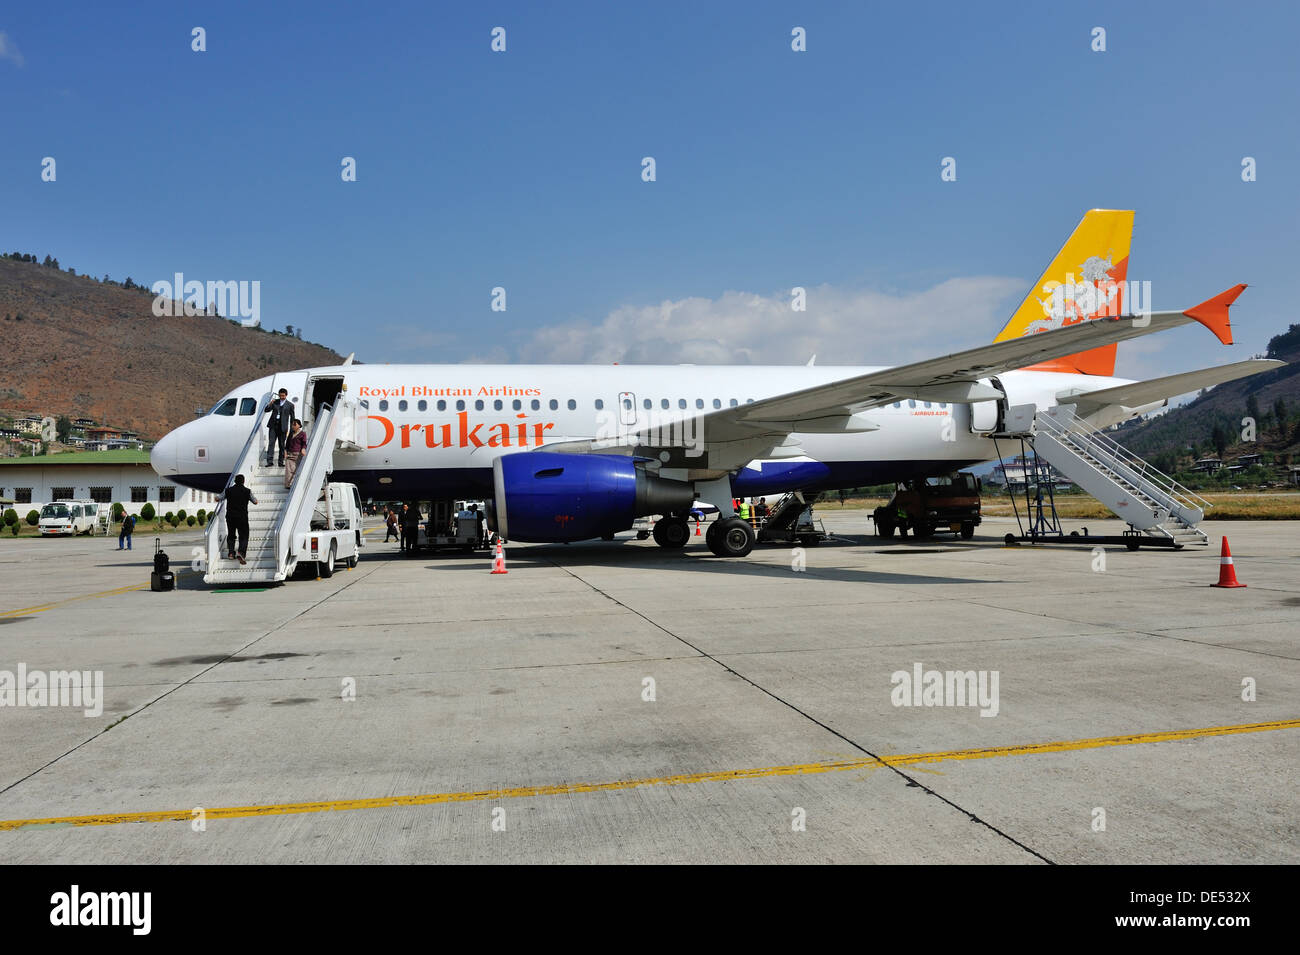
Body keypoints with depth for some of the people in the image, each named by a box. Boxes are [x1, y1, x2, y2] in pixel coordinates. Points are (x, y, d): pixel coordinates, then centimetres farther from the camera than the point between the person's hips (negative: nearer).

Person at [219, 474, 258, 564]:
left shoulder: (228, 490, 2)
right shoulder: (247, 491, -1)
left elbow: (218, 499, 12)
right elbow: (255, 502, 10)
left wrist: (216, 498, 36)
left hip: (230, 517, 2)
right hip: (242, 517, -2)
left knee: (231, 535, 19)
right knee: (243, 536, 2)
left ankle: (231, 552, 11)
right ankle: (241, 552, -18)